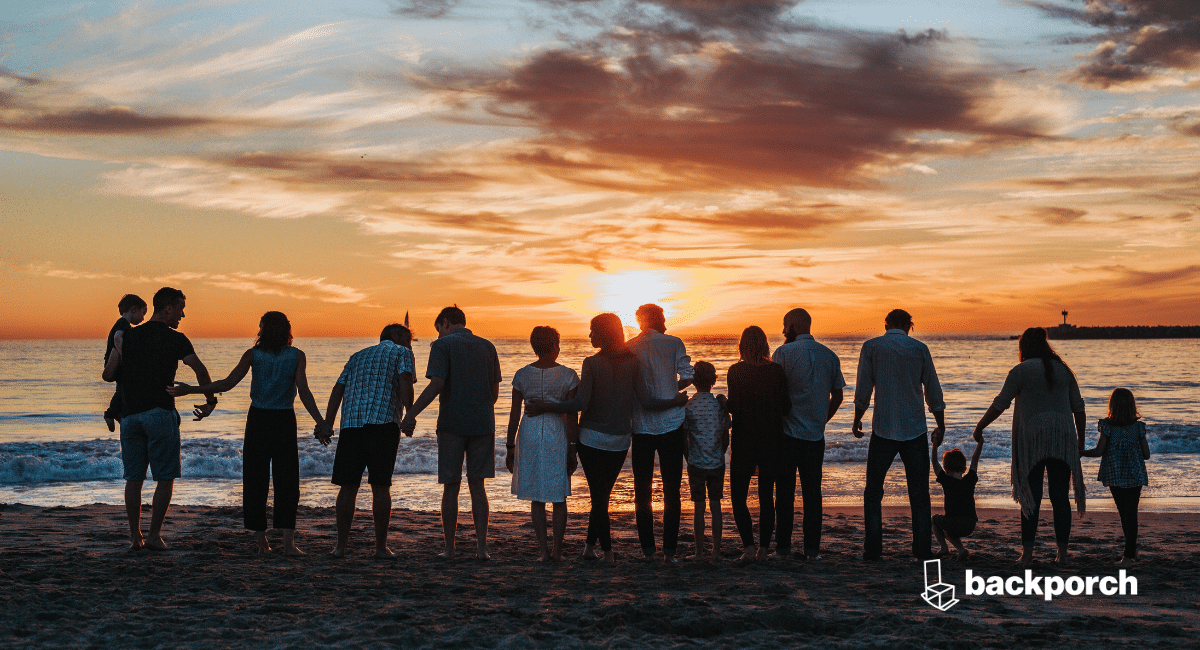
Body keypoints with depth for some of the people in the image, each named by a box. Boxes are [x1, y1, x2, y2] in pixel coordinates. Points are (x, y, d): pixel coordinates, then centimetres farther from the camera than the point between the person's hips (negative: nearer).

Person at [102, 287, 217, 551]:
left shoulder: (127, 337, 11)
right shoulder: (175, 339, -3)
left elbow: (107, 375, 9)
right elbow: (200, 370, -13)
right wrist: (210, 401, -1)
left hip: (130, 415, 5)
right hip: (160, 413, -4)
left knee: (134, 478, 9)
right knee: (165, 478, 3)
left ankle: (135, 536, 9)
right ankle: (154, 535, -1)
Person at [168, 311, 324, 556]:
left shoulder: (253, 354, -2)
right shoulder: (297, 356, -3)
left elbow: (227, 384, -9)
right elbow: (303, 391, -13)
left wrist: (190, 390, -3)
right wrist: (320, 422, -14)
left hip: (258, 419, 1)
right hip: (285, 420, 0)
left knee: (256, 480, 9)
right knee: (286, 480, 2)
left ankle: (260, 539, 11)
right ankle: (288, 542, -8)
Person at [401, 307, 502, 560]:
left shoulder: (442, 345, -4)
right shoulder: (487, 346, 11)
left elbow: (436, 385, -16)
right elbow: (495, 391, 12)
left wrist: (412, 414, -13)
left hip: (452, 424, -3)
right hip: (483, 424, 4)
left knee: (451, 487, 4)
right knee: (477, 486, 8)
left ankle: (449, 549, 9)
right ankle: (481, 546, 2)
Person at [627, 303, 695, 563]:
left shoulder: (628, 347, 2)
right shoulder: (673, 343, -3)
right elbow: (687, 378, -10)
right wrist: (670, 389, 9)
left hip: (641, 426, 2)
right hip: (671, 424, -2)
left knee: (642, 489, 11)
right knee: (671, 490, 6)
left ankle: (648, 547, 12)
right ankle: (669, 549, 3)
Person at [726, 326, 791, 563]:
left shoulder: (735, 371, -9)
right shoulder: (777, 370, -3)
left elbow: (733, 408, -13)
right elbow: (786, 408, -1)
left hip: (743, 441, -3)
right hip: (771, 441, 3)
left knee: (738, 497, 5)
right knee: (766, 497, 13)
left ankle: (749, 547, -6)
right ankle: (764, 548, 14)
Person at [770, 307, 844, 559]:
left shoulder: (784, 352, -7)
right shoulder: (830, 355, 7)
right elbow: (838, 397, 11)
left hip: (787, 432, -4)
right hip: (816, 435, 4)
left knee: (785, 491, 3)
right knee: (812, 491, 8)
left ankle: (783, 547, 5)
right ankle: (812, 548, 8)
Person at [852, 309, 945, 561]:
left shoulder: (871, 347, 0)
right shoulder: (920, 349, 3)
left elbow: (863, 390, -1)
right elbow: (933, 391, 6)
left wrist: (857, 419, 13)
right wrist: (940, 426, 17)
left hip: (883, 429, -1)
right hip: (915, 429, 1)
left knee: (873, 492, 8)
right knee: (919, 493, 8)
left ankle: (873, 549, 4)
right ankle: (922, 548, 7)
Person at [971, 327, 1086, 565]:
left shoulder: (1021, 371, -3)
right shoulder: (1063, 370, 12)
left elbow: (1000, 404, -5)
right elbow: (1078, 407, 12)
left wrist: (980, 427, 5)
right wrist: (1080, 439, 20)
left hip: (1032, 438, -3)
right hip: (1062, 440, 4)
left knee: (1031, 497, 0)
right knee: (1060, 497, 6)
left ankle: (1027, 552, -1)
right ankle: (1062, 552, 6)